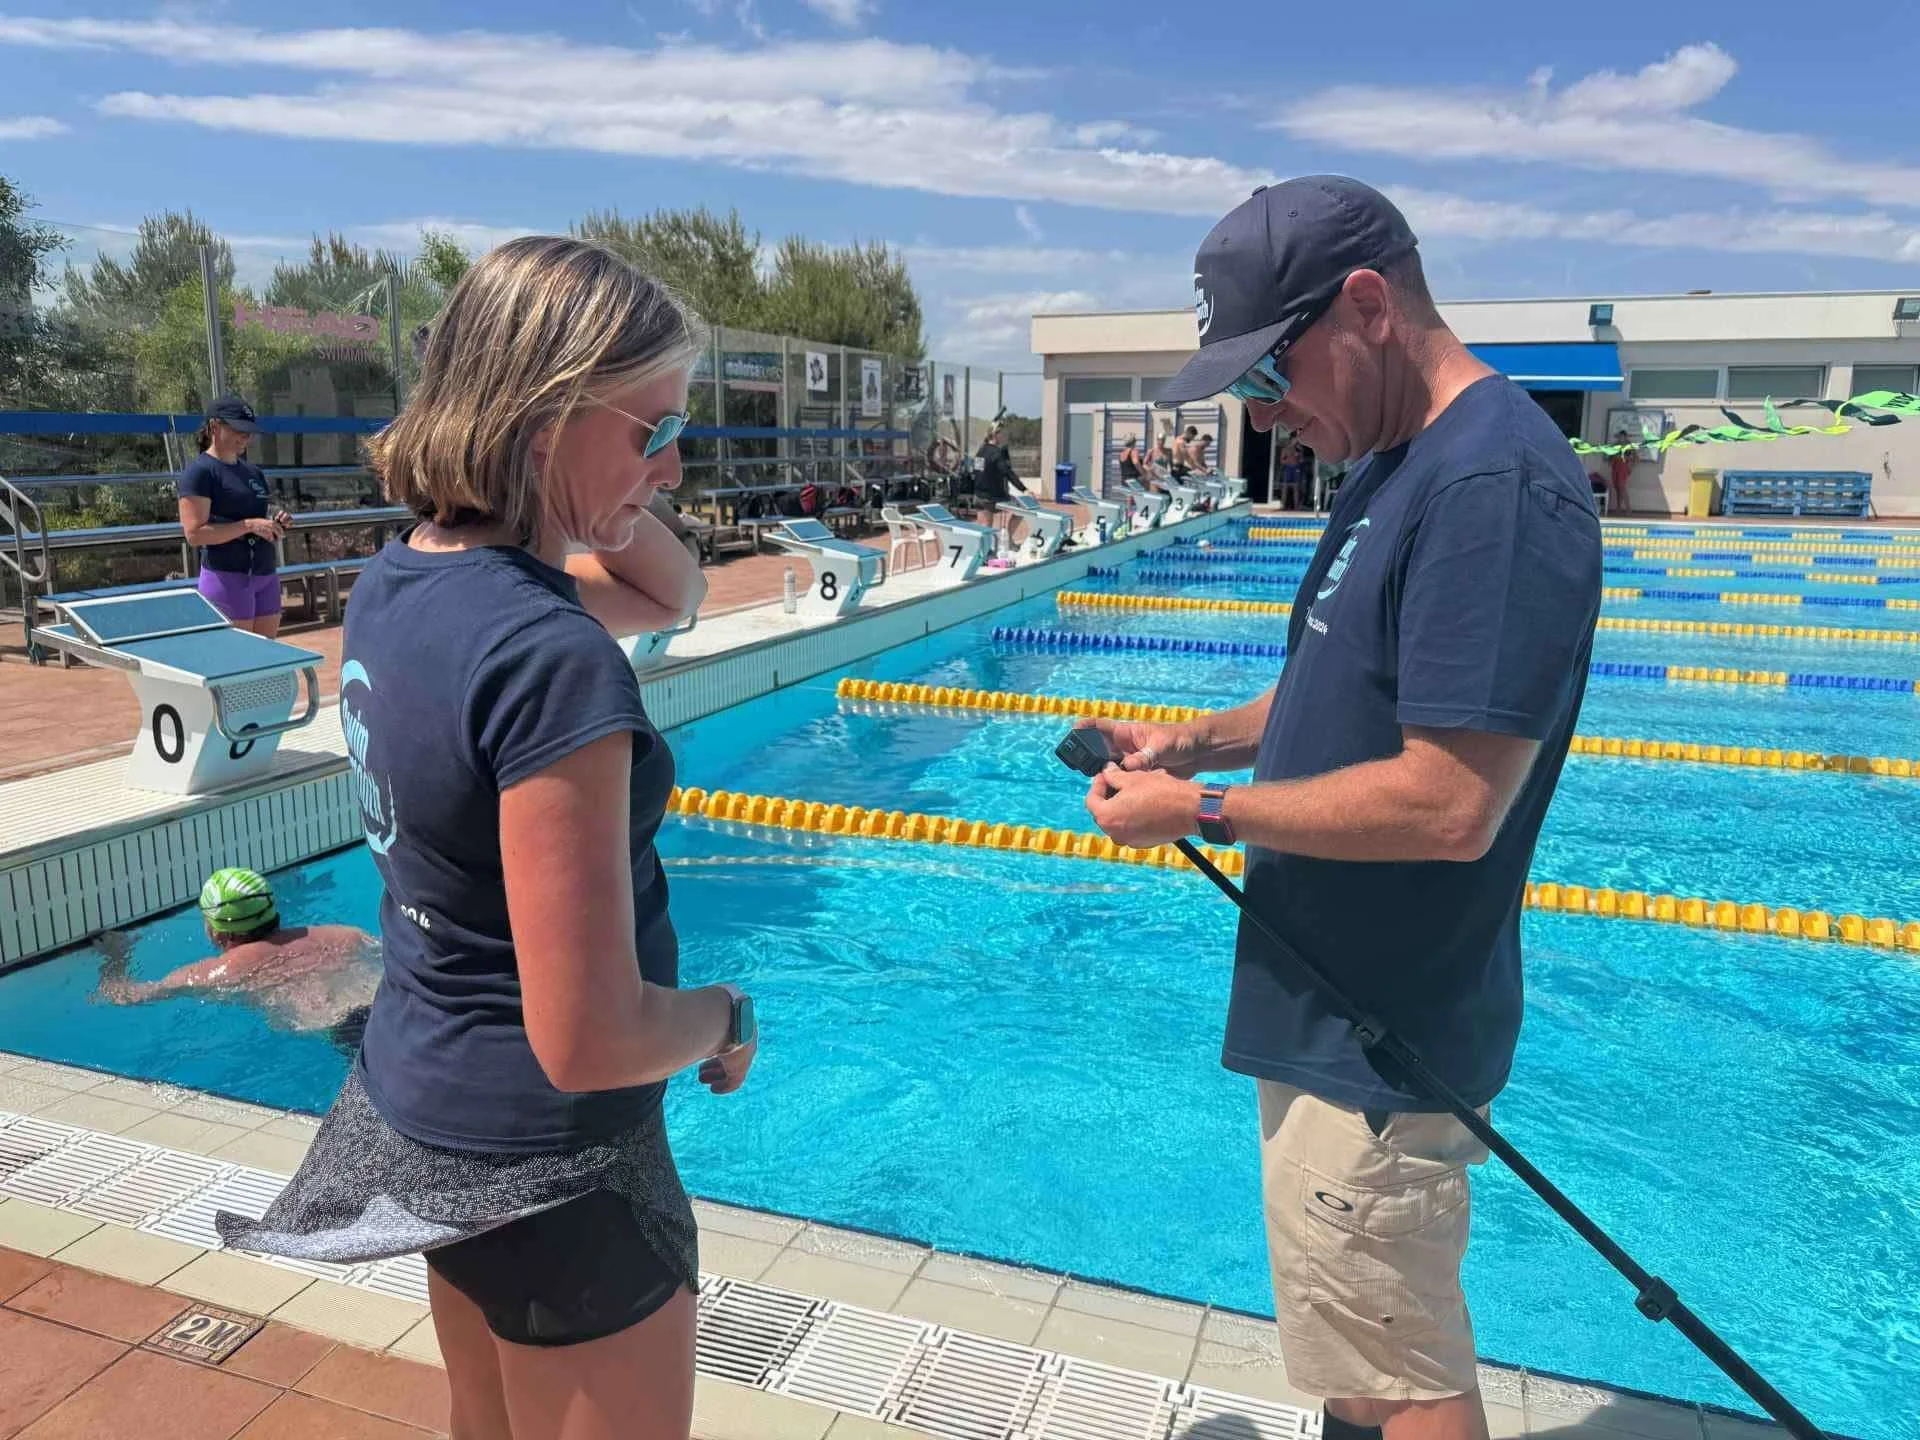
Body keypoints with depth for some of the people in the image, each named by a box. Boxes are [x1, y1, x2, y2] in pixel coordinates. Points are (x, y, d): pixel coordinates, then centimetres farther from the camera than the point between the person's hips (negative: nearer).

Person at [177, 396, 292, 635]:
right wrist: (249, 525, -20)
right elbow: (195, 534, -15)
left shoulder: (254, 472, 16)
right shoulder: (199, 471, -7)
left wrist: (276, 524, 2)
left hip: (266, 576, 8)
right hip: (227, 577, -7)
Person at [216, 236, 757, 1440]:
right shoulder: (551, 659, -30)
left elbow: (675, 596, 12)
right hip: (548, 1162, -8)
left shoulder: (400, 578, -2)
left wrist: (597, 502, -6)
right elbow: (589, 1041, -29)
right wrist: (728, 1018, -10)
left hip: (417, 1105, 8)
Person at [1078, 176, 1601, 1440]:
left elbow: (1449, 804, -28)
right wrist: (1202, 738, 3)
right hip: (1341, 1007, 10)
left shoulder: (1492, 483, -24)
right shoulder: (1400, 465, 9)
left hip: (1381, 1044, -10)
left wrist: (1203, 809, -18)